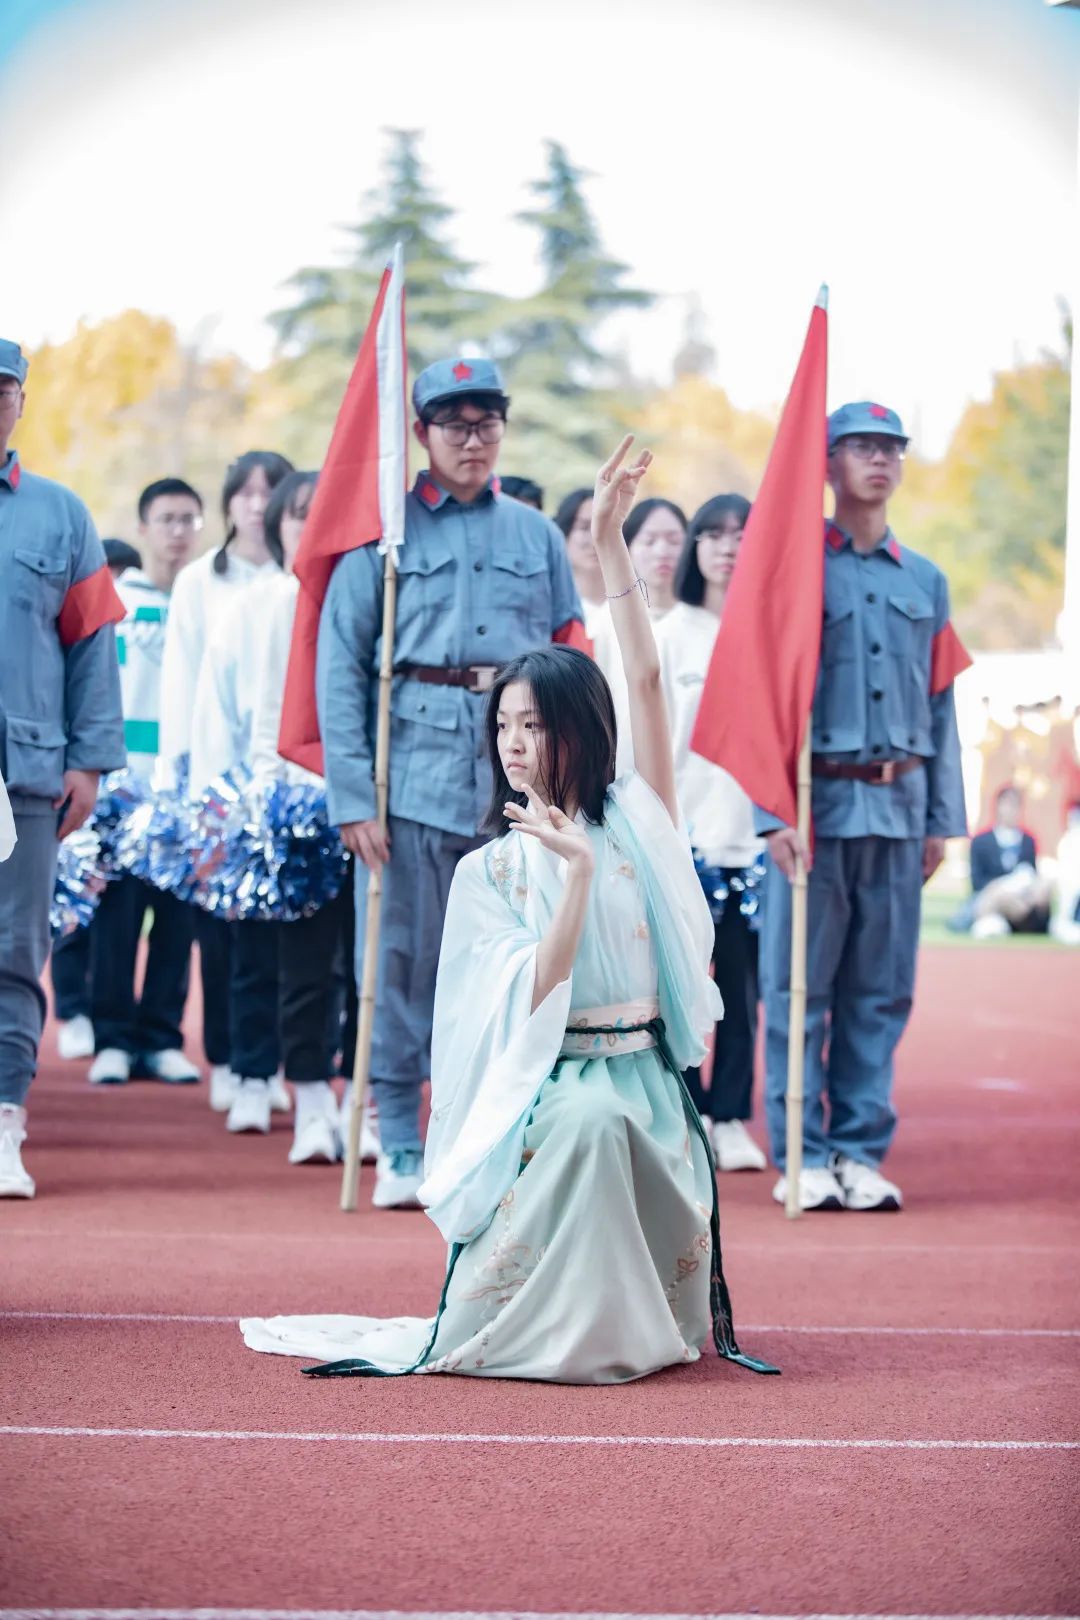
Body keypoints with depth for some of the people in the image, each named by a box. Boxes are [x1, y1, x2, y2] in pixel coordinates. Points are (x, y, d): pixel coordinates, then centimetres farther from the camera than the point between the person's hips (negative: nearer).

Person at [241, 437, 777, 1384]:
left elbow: (646, 681, -4)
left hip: (647, 1080, 2)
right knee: (590, 1117, -38)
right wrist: (577, 870, -20)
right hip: (549, 1082, -2)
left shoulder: (637, 824, 6)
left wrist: (610, 542, -10)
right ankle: (553, 1328, -21)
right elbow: (536, 996, -11)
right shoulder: (489, 871, 4)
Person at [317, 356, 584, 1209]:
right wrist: (352, 795, -8)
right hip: (414, 768, -2)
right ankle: (401, 1152, 9)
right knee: (404, 964, 1)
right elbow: (341, 668, 0)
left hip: (518, 776, 2)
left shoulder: (536, 536, 13)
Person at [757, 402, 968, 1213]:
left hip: (898, 808, 4)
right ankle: (804, 1158, 3)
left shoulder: (926, 582, 13)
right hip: (818, 804, -4)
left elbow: (942, 706, 15)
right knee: (799, 990, -1)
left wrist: (942, 821, 9)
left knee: (881, 992, 6)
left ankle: (862, 1151, 12)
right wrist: (775, 814, -12)